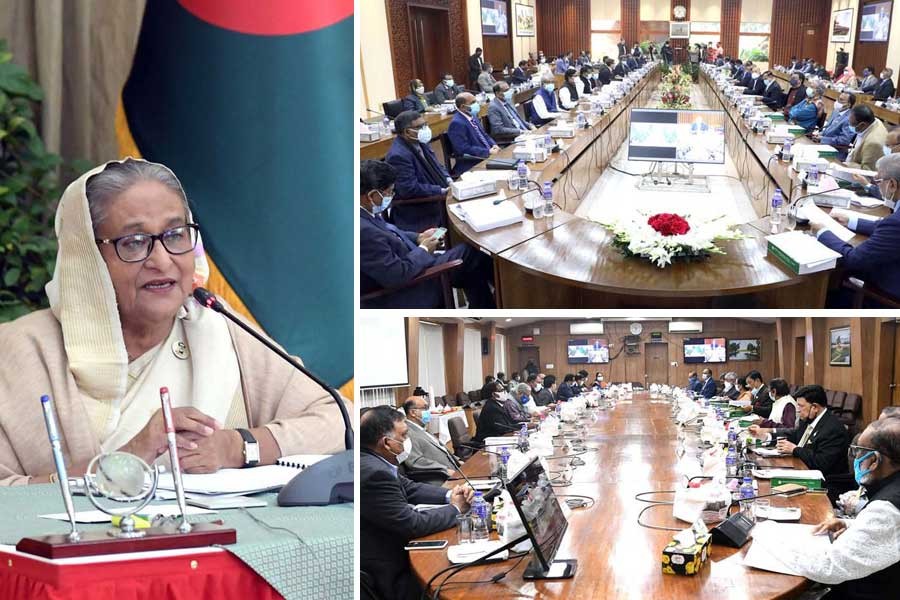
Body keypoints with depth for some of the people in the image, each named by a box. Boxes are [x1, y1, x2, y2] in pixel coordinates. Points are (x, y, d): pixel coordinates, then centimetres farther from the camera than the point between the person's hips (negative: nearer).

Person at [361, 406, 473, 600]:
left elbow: (409, 488, 16)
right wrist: (455, 509, -9)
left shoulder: (374, 460, 1)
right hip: (390, 577, -9)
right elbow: (413, 524, -24)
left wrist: (450, 495, 0)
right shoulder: (373, 473, -28)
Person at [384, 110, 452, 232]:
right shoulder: (399, 155, -22)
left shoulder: (420, 142, 6)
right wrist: (441, 191, -20)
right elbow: (409, 189, -25)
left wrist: (447, 179, -1)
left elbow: (435, 164, 19)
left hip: (437, 199, 9)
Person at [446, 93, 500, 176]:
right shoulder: (457, 123, -16)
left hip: (487, 156, 9)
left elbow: (484, 135, 23)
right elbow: (465, 149, -21)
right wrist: (488, 152, -20)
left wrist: (494, 145, 2)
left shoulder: (473, 117, 12)